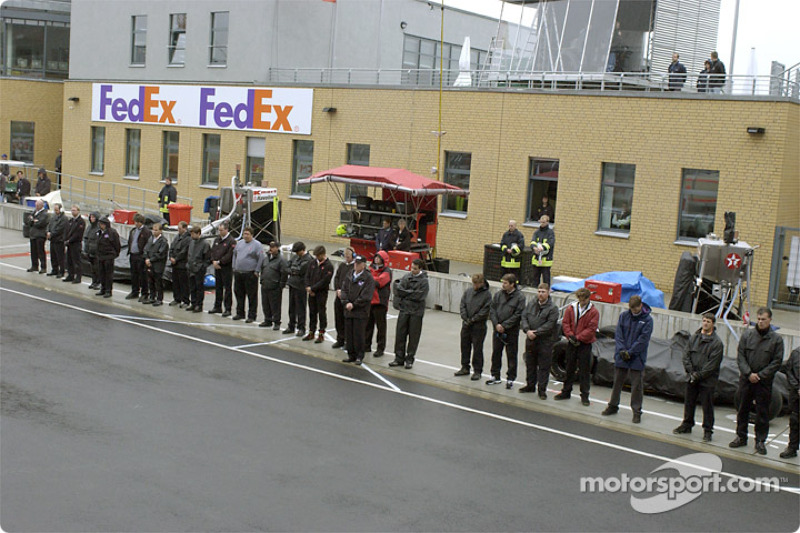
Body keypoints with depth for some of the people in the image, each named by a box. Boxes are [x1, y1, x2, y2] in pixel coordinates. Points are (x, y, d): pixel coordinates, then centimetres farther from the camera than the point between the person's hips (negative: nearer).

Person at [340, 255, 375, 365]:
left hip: (360, 311, -6)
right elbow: (344, 290, 8)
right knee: (348, 334, 9)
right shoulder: (349, 276, 11)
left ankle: (359, 356, 9)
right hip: (348, 310, 6)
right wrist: (346, 303, -8)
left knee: (358, 334, -2)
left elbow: (366, 296, -13)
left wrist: (354, 304, -13)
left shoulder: (368, 278, -8)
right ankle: (351, 355, 20)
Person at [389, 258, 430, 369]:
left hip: (416, 312, -4)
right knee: (400, 334, 5)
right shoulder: (406, 277, 5)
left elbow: (419, 296, -16)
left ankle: (409, 359, 15)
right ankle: (399, 358, 15)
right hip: (404, 310, 4)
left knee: (413, 336, 4)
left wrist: (405, 293, -12)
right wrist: (410, 294, -17)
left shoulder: (424, 281, -7)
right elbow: (397, 290, -2)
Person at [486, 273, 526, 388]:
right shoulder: (498, 294, 4)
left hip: (512, 331, -4)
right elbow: (492, 310, 4)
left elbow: (518, 315, -12)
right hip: (498, 329, 4)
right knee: (496, 353, 12)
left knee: (511, 355, 3)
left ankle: (510, 378, 13)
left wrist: (504, 325, -15)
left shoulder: (519, 297, -8)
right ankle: (495, 376, 25)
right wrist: (497, 324, -9)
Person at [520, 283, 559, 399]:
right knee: (530, 364, 16)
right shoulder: (531, 304, 8)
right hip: (530, 340, 5)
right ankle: (530, 385, 30)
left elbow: (549, 325, -16)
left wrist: (536, 332, -20)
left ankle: (542, 389, 7)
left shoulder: (553, 308, -9)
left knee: (544, 367, 0)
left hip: (545, 342, -5)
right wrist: (527, 330, -13)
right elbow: (524, 317, 3)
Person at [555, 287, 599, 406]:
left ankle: (584, 395, 9)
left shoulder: (594, 312, -7)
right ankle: (566, 392, 24)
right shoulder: (571, 308, 4)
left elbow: (591, 329, -12)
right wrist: (570, 335, -13)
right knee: (569, 368, 13)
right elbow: (565, 323, 3)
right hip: (571, 343, 3)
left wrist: (578, 338, -17)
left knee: (584, 370, 1)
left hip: (585, 344, -3)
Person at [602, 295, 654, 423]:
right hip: (621, 356, 3)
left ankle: (637, 411, 9)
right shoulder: (623, 316, 2)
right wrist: (622, 350, -12)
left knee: (637, 385, 1)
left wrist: (630, 352, -15)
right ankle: (613, 406, 27)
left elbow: (643, 339, -11)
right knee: (617, 382, 13)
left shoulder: (647, 319, -6)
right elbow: (618, 335, 0)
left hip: (637, 358, -3)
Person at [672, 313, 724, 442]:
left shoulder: (717, 343, -9)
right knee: (689, 402, 15)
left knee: (707, 405, 0)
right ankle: (687, 424, 31)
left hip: (707, 380, -5)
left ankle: (708, 430, 10)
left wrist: (699, 375, -16)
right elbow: (686, 355, 4)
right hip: (692, 378, 5)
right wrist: (690, 371, -8)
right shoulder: (694, 338, 5)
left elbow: (713, 363, -13)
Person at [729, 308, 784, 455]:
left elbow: (777, 361, -5)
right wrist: (749, 373, -11)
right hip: (746, 379, 2)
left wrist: (760, 375, -11)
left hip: (764, 382, -2)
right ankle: (741, 437, 23)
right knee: (743, 409, 11)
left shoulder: (776, 339, -3)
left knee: (762, 412, 3)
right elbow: (740, 356, 1)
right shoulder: (747, 335, 2)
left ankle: (760, 441, 13)